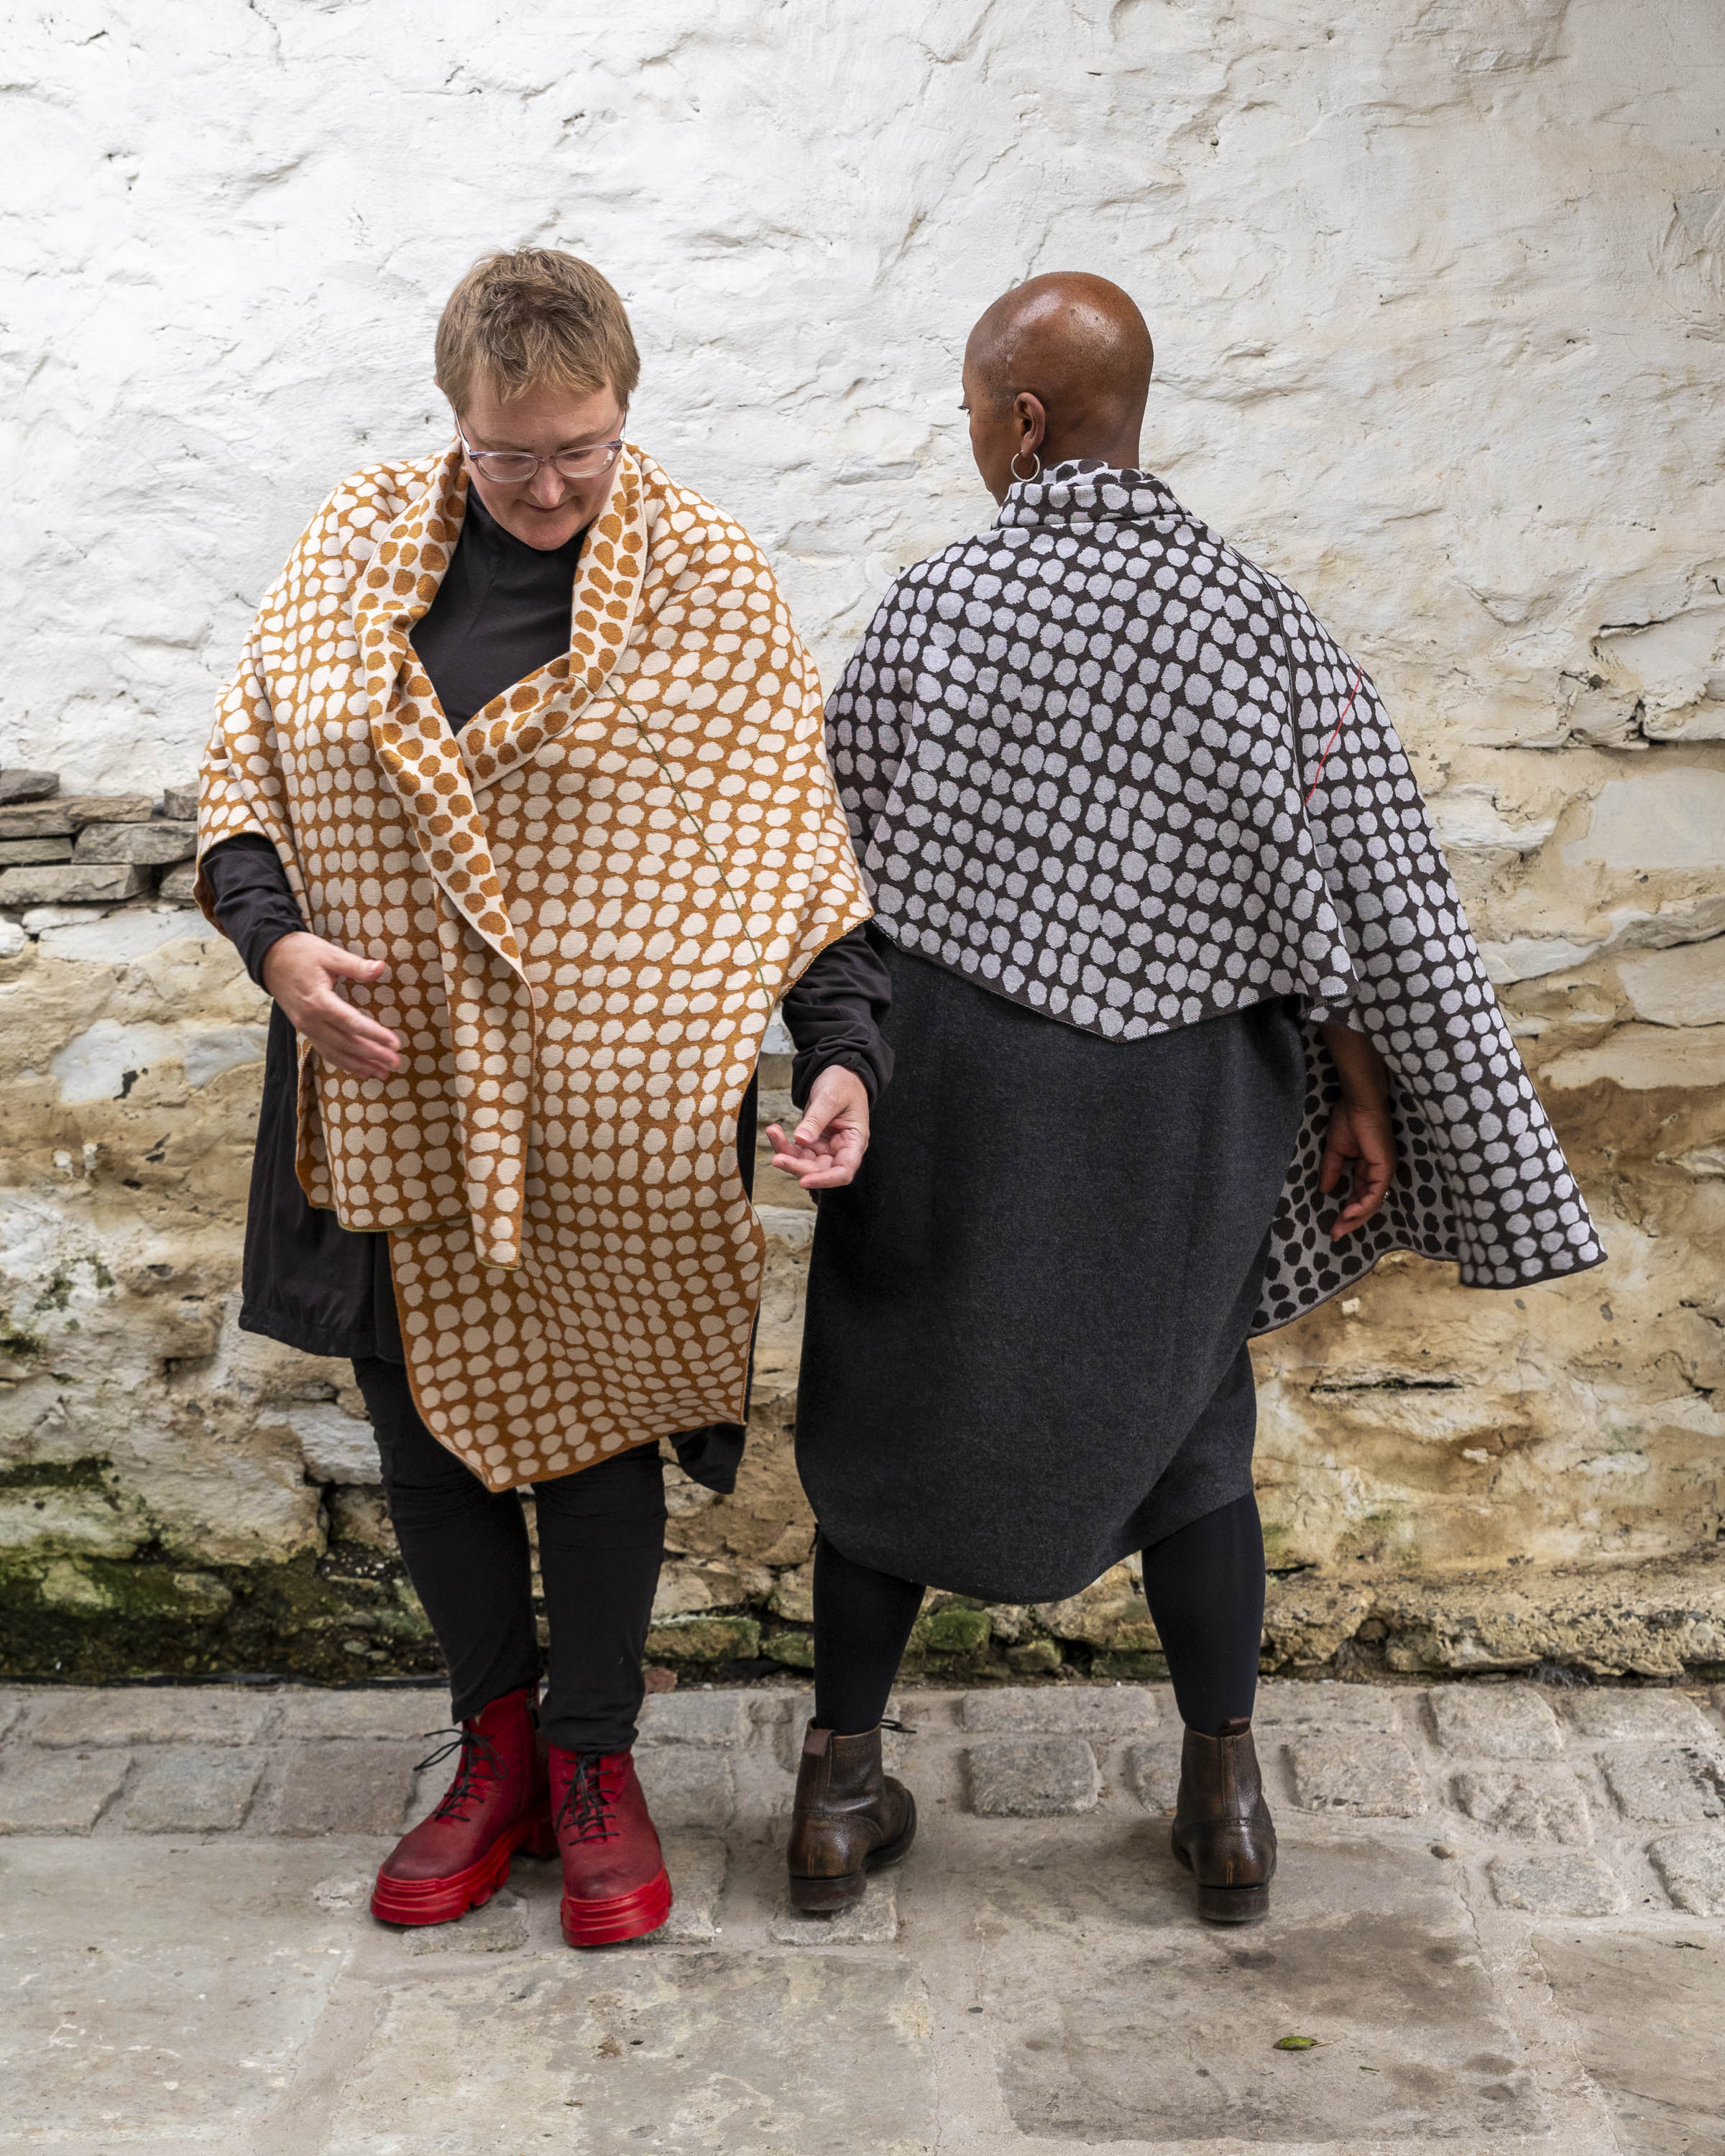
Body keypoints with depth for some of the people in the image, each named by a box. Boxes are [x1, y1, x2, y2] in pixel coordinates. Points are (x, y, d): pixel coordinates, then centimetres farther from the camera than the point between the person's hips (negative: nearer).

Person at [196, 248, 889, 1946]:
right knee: (421, 1426, 12)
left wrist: (843, 1054, -18)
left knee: (592, 1426, 7)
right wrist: (276, 937, -11)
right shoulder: (357, 545, 2)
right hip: (388, 1092, 3)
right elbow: (244, 771, 7)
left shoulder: (706, 583, -5)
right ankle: (495, 1744, 32)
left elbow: (797, 848, -6)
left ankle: (593, 1760, 28)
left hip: (608, 1111, -3)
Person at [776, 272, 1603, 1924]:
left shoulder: (927, 608, -9)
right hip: (1166, 1106, 1)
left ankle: (839, 1794, 25)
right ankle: (1224, 1806, 28)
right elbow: (1371, 901, -8)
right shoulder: (1260, 625, -9)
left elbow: (837, 844, -1)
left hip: (940, 1071, 0)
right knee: (1178, 1417, 19)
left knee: (892, 1410, 16)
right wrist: (1366, 1088, 4)